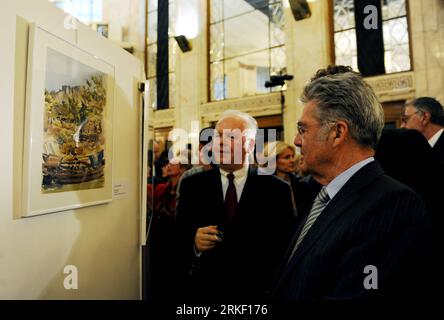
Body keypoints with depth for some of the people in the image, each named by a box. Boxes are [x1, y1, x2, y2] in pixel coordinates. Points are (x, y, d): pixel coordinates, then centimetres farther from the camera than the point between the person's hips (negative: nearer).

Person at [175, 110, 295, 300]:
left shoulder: (276, 190, -9)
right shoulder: (192, 185, -4)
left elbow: (286, 248, -6)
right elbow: (177, 240, -3)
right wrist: (194, 243, -22)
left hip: (257, 292, -1)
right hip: (204, 291, 2)